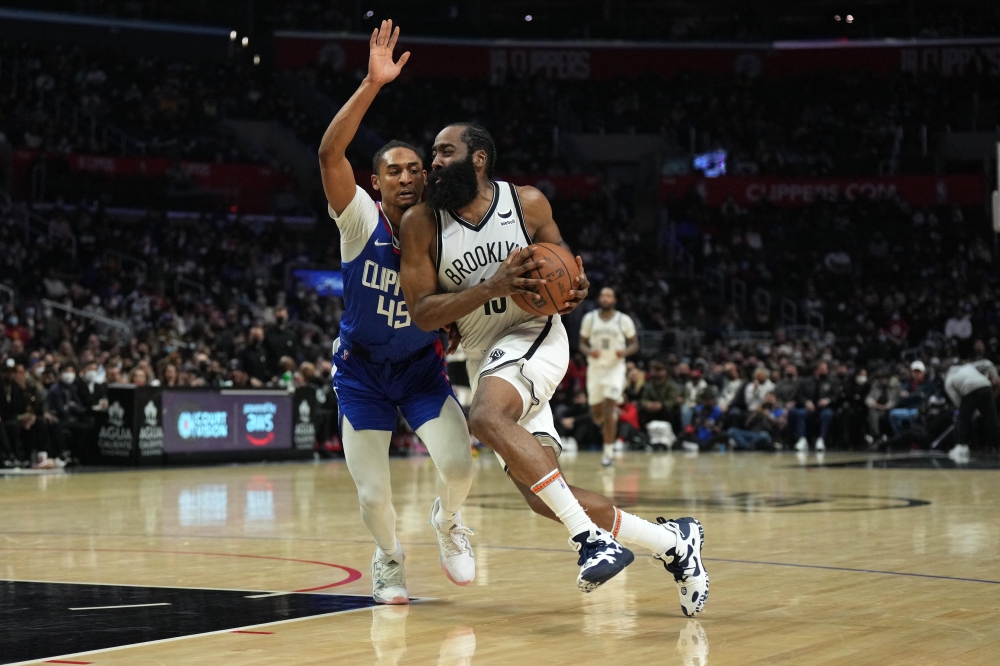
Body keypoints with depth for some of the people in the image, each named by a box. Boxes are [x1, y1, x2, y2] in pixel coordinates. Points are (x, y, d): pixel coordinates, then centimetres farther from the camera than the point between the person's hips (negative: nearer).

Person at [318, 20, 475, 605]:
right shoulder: (361, 219, -18)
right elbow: (330, 153, -36)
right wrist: (372, 85, -45)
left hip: (422, 365, 1)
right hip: (362, 367, -1)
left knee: (459, 463, -19)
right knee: (373, 492, -2)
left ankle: (448, 523, 18)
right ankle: (389, 558, 33)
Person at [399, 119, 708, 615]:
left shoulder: (528, 203, -4)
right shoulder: (421, 222, -3)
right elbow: (421, 313, -9)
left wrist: (576, 290, -13)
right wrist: (494, 286, -22)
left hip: (533, 336, -4)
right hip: (484, 357, 4)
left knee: (487, 418, -36)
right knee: (542, 498, -2)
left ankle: (590, 535, -36)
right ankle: (671, 542, 13)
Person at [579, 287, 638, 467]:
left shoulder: (624, 320, -5)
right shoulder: (589, 318, 0)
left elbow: (634, 344, 3)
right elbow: (582, 343, 7)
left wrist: (625, 352, -18)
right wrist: (589, 351, -16)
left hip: (615, 368, -3)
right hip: (595, 368, 3)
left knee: (609, 408, -17)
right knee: (597, 414, 8)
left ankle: (609, 452, -11)